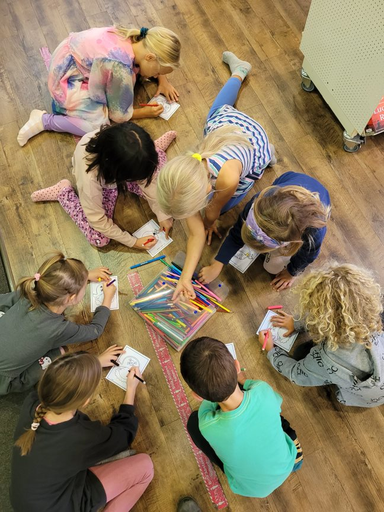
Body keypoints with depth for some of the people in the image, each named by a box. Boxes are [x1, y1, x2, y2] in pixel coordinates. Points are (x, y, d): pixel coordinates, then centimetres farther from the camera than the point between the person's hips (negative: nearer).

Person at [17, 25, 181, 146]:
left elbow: (155, 52, 15)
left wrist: (163, 81, 2)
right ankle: (43, 120, -4)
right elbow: (119, 114, -19)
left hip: (71, 56, 9)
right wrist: (146, 112, -6)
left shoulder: (135, 38, -10)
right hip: (66, 80, -9)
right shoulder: (119, 67, -33)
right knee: (98, 125, -19)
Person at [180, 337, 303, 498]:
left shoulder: (208, 426, -38)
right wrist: (242, 380, 8)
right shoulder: (263, 390, -33)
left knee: (193, 421, 4)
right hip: (287, 465, 2)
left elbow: (207, 401, -12)